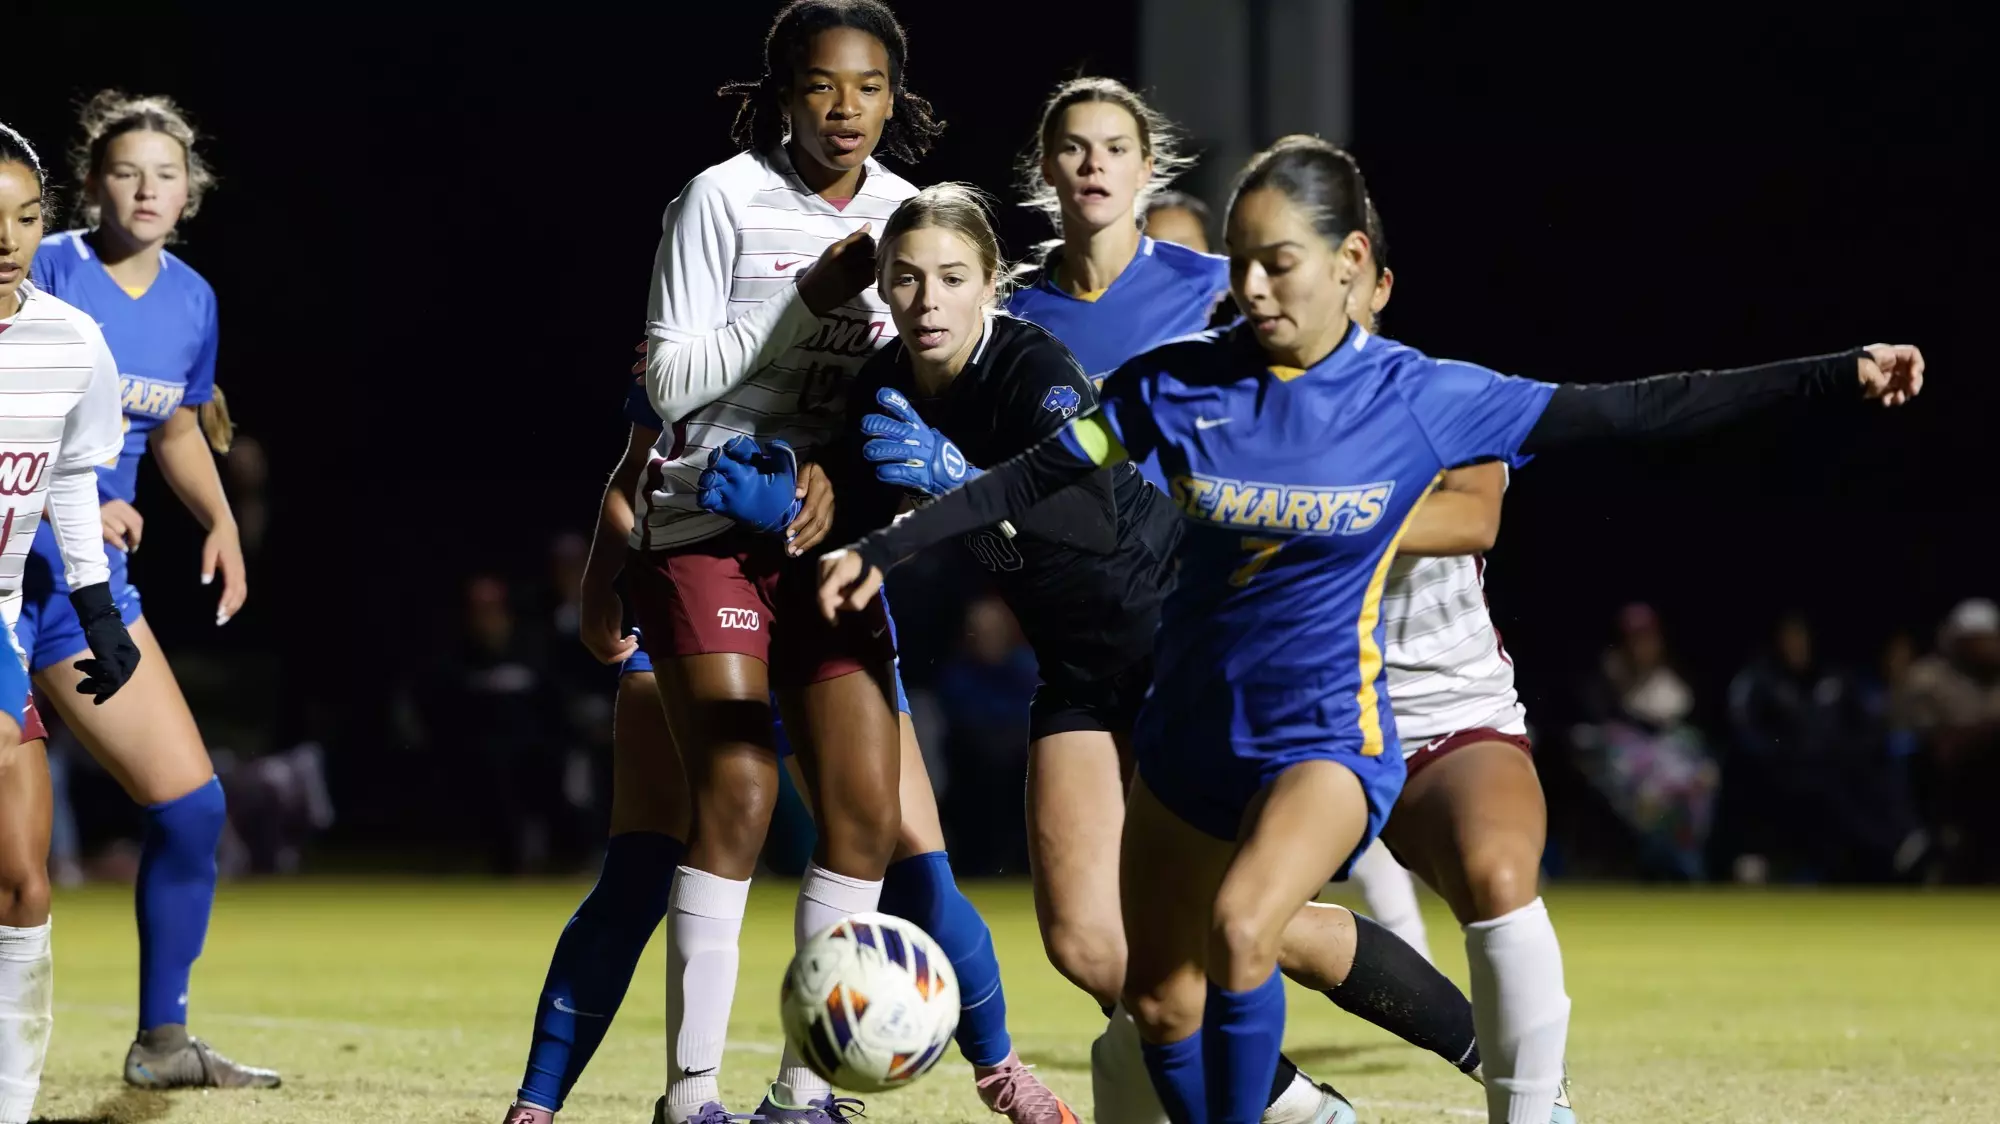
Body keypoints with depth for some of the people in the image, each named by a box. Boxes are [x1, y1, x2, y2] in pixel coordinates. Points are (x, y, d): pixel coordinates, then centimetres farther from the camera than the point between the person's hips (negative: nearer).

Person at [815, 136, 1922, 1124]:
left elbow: (1627, 412, -9)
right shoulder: (1175, 385, -6)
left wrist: (1837, 375, -12)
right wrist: (880, 549, -2)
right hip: (1190, 728, 4)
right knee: (1158, 1000, 9)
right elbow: (1026, 480, 4)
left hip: (1329, 731, -4)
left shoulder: (1421, 399, -11)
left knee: (1239, 925, -30)